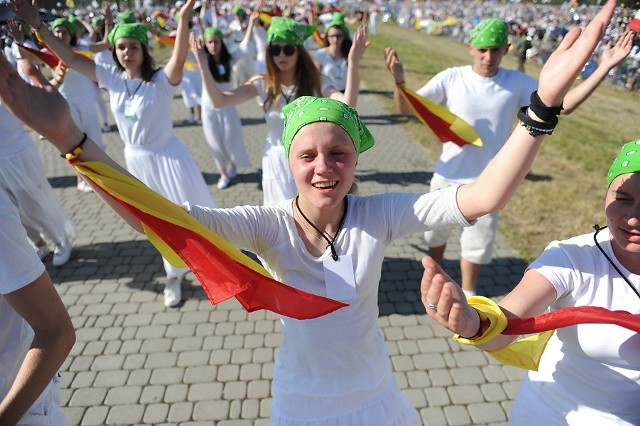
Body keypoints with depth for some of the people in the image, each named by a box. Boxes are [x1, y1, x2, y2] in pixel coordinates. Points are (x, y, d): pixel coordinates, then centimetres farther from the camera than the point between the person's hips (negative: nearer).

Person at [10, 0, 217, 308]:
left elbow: (179, 58, -36)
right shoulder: (111, 78, -1)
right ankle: (174, 277, 36)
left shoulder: (161, 80, -16)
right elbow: (70, 59, 0)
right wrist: (37, 26, -7)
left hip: (168, 156, -5)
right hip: (135, 160, 5)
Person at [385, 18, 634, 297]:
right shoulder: (451, 78, -11)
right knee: (436, 234, 19)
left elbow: (563, 105, -6)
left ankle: (468, 293, 39)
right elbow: (406, 109, -14)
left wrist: (603, 69, -14)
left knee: (478, 243, 15)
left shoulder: (518, 83, -6)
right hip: (447, 178, -1)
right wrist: (399, 80, -33)